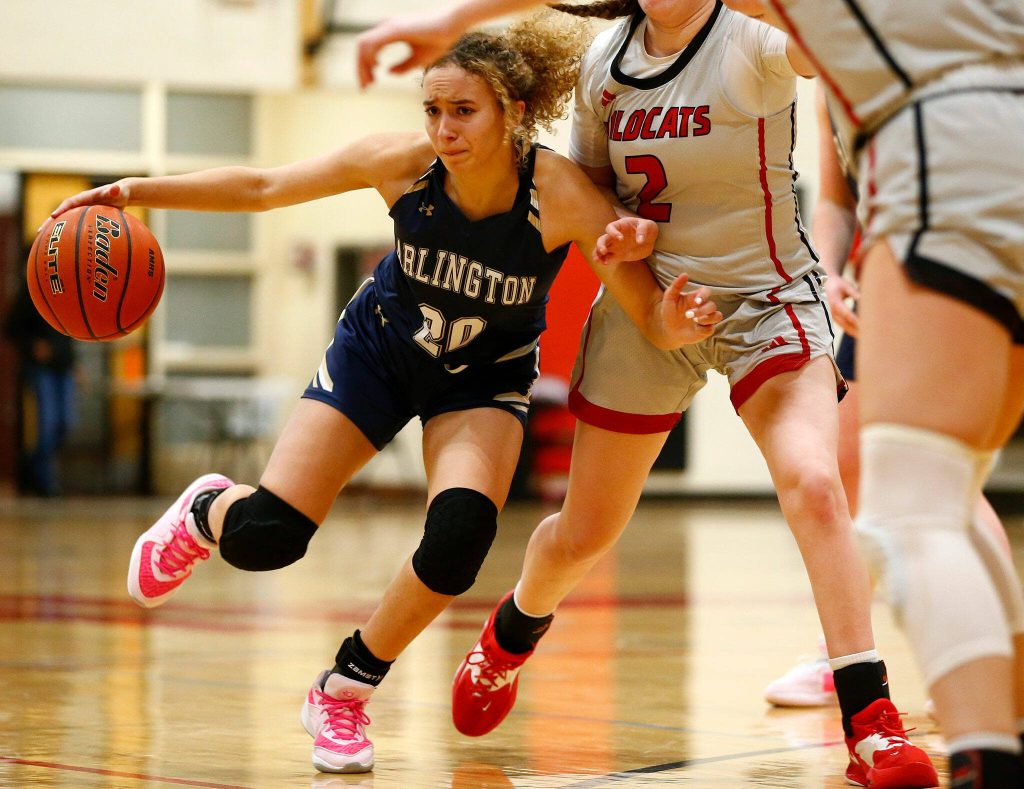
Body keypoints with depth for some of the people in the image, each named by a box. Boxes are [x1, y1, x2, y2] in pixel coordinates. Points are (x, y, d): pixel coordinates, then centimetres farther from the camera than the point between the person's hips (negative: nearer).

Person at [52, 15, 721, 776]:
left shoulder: (562, 195, -30)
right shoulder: (402, 162, -26)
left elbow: (654, 322, -28)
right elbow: (263, 187, -13)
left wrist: (677, 320, -52)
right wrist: (139, 191, -22)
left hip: (482, 379, -1)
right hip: (378, 352, 1)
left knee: (460, 534, -28)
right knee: (262, 537, -12)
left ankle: (345, 692, -2)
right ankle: (207, 509, 29)